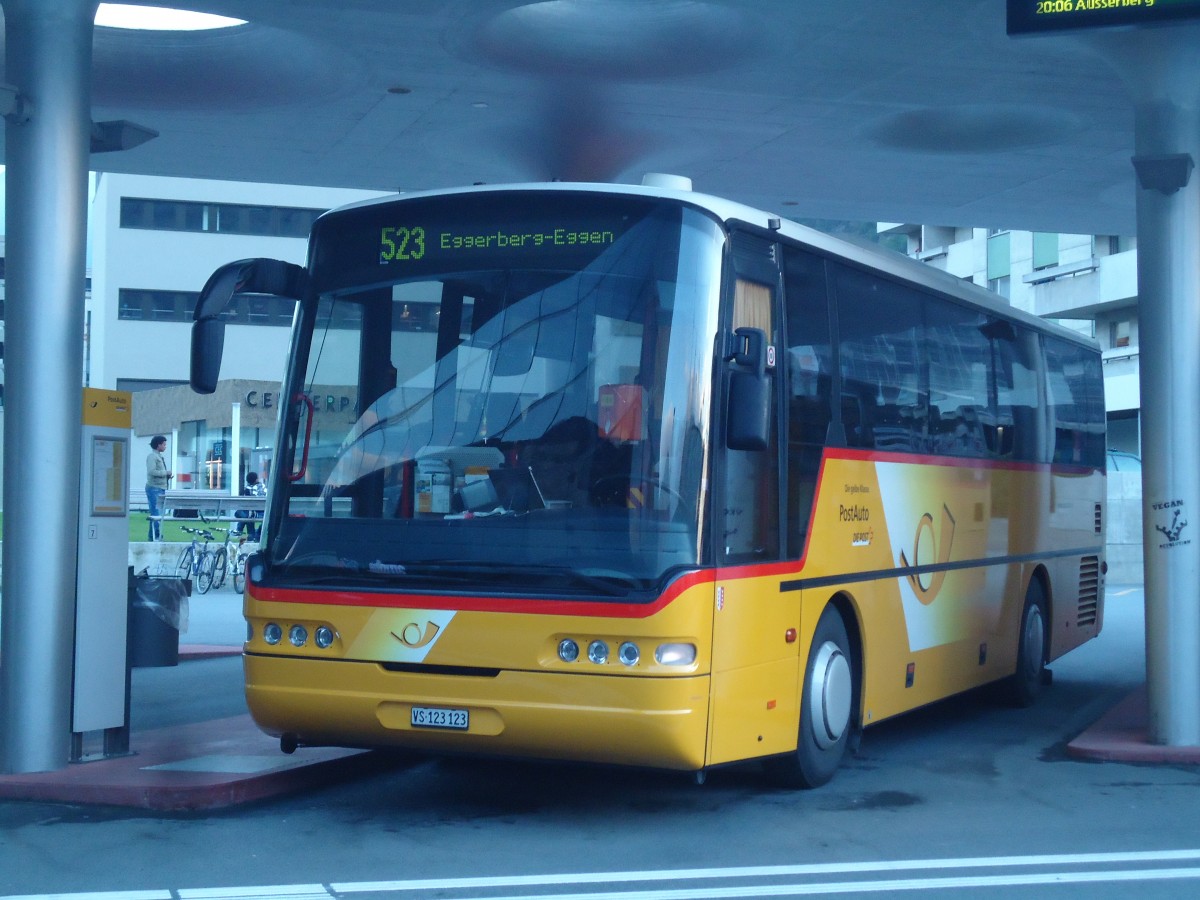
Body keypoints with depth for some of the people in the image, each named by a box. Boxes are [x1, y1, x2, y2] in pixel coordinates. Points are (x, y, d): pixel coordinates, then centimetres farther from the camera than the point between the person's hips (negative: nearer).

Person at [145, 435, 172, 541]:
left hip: (160, 488, 10)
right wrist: (166, 473, -14)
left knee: (158, 514, 12)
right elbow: (152, 471, -22)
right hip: (154, 488, -10)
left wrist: (167, 476, 9)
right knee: (156, 514, -10)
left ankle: (153, 536, 18)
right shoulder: (152, 456, -11)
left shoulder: (159, 457, 19)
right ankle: (156, 536, -9)